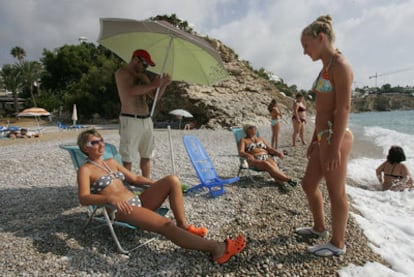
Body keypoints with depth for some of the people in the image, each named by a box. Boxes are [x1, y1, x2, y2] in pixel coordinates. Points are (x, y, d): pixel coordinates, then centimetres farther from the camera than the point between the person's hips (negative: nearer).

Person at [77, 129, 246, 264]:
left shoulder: (111, 162, 20)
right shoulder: (85, 170, -1)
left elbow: (134, 178, 24)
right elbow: (84, 198, -16)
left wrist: (158, 184, 13)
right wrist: (111, 198, -35)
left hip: (137, 201, 7)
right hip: (121, 211, -7)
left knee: (173, 180, -13)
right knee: (166, 225, -29)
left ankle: (183, 226, -6)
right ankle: (215, 248, -33)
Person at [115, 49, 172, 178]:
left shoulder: (143, 75, 19)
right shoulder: (121, 73, -2)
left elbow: (154, 95, 18)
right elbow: (131, 91, -20)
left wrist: (163, 84, 0)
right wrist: (152, 85, -18)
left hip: (146, 119, 7)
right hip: (130, 120, -7)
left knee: (146, 156, 10)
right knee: (128, 158, -6)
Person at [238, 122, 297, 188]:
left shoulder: (261, 139, 26)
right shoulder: (243, 140, 12)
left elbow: (270, 149, 17)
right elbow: (241, 152, -5)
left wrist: (278, 153, -4)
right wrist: (248, 155, -27)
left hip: (266, 157, 4)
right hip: (255, 160, -4)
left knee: (273, 164, -31)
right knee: (267, 164, -35)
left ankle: (280, 182, -54)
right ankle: (287, 179, -36)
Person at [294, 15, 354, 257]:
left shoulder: (340, 64, -10)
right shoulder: (326, 68, 18)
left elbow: (344, 107, -18)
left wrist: (335, 147, -21)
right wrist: (314, 140, 20)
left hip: (335, 137, -9)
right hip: (324, 137, 10)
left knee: (336, 193, 4)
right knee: (309, 184, 17)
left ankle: (338, 244, 22)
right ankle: (320, 228, 38)